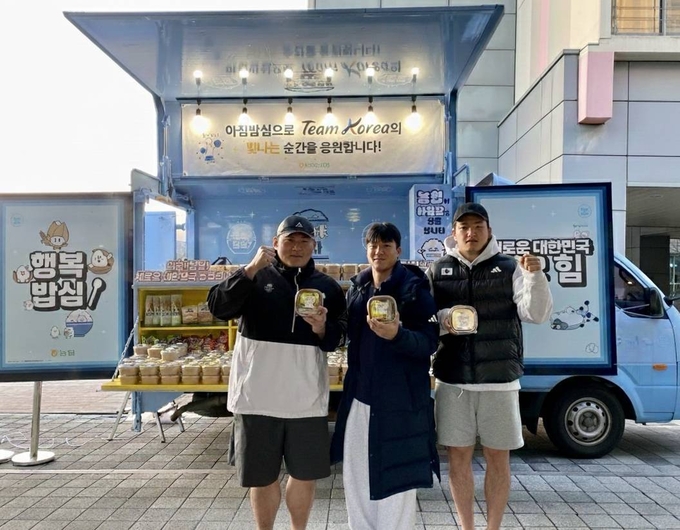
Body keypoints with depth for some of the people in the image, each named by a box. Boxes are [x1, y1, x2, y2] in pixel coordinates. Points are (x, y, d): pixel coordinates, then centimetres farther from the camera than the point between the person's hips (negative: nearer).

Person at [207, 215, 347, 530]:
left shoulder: (328, 287, 6)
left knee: (305, 474, 14)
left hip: (306, 397, 2)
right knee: (262, 476, 13)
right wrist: (251, 269, -23)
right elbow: (218, 307, -14)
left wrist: (321, 328, -18)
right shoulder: (255, 277, 0)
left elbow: (338, 339, 4)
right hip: (257, 395, -2)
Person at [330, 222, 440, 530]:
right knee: (355, 475, 14)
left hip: (400, 398, -5)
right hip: (359, 394, 6)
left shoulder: (415, 289, -8)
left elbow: (429, 343, -14)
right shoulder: (356, 288, 8)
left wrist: (397, 335, -31)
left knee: (394, 478, 2)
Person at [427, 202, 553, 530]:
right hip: (452, 381, 1)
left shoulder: (509, 268, 2)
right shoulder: (438, 271, 5)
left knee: (498, 458, 9)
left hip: (500, 380, 0)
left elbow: (536, 314, -7)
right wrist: (442, 319, -18)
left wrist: (535, 276, -24)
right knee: (459, 457, 10)